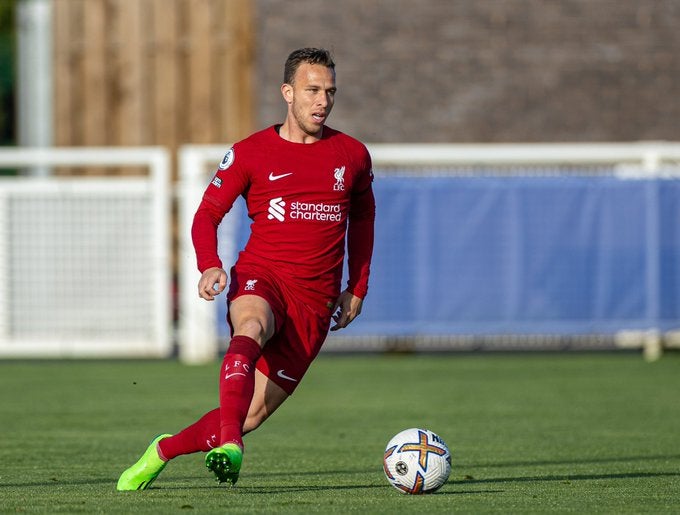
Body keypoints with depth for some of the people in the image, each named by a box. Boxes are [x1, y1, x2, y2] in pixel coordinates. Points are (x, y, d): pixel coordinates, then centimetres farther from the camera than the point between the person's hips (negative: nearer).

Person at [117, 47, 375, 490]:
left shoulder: (352, 155, 9)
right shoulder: (251, 153, 3)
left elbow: (363, 217, 25)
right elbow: (208, 212, 5)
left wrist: (357, 289, 20)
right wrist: (210, 266, -14)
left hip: (315, 301, 2)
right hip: (260, 277, -2)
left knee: (250, 415, -5)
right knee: (252, 326, -40)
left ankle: (163, 451, 18)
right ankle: (229, 446, -54)